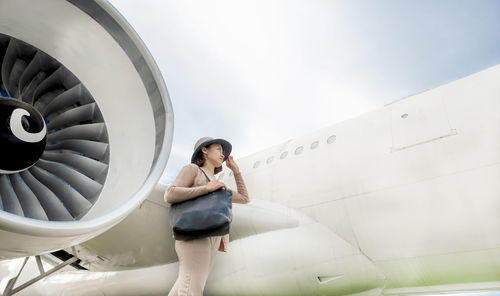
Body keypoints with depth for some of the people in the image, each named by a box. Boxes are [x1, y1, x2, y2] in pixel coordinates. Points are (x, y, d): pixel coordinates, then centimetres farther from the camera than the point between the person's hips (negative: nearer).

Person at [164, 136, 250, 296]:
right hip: (194, 235, -8)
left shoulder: (218, 187, 30)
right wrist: (207, 188, -10)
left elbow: (244, 199, 34)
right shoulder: (192, 169, 7)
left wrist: (235, 169, 33)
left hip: (210, 239, 8)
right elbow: (170, 195, -7)